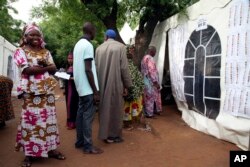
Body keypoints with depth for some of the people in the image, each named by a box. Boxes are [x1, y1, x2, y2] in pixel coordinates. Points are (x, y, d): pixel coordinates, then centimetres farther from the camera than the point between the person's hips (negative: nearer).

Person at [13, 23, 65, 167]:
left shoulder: (46, 52, 15)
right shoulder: (21, 51, 2)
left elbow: (54, 69, 7)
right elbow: (26, 70, -12)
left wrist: (44, 64, -13)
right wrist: (46, 67, -7)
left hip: (47, 91, 4)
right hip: (31, 92, -4)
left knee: (49, 120, 8)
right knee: (31, 121, -1)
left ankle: (51, 149, 19)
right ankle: (29, 153, 11)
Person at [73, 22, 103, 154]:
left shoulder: (78, 44, 14)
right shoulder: (88, 45, -15)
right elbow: (88, 70, -21)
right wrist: (95, 91, -18)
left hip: (81, 87, 9)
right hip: (88, 88, -9)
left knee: (81, 113, 14)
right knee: (88, 116, -3)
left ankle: (80, 141, 24)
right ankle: (88, 146, 6)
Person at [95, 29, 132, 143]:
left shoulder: (99, 48, 8)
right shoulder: (120, 47, -3)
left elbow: (96, 68, 8)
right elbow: (124, 68, -9)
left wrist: (98, 84, 16)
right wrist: (127, 85, -2)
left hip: (102, 84, 4)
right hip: (116, 84, -4)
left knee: (104, 107, 13)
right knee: (116, 108, 6)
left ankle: (105, 134, 20)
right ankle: (114, 135, 13)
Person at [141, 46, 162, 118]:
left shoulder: (144, 58, 14)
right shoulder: (149, 58, -17)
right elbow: (151, 71, -24)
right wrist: (156, 82, -23)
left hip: (147, 81, 10)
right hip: (151, 81, -10)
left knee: (149, 97, 16)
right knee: (150, 97, -1)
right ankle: (149, 113, 8)